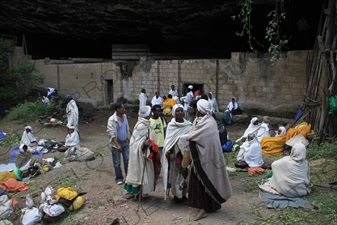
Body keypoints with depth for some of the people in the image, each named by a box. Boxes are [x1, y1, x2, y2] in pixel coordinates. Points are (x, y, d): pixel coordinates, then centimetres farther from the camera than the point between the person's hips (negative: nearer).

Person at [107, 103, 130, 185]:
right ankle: (119, 178, 20)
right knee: (117, 162, 6)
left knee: (127, 160, 7)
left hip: (125, 142, 5)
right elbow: (111, 134, -19)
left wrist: (129, 139, 14)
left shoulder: (125, 116, 2)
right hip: (116, 143, -5)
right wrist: (117, 145, -23)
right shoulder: (112, 119, -17)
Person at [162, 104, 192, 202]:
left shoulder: (188, 125, 1)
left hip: (184, 154, 0)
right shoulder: (170, 125, 1)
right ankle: (176, 194, 14)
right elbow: (168, 140, -2)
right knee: (174, 174, 3)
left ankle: (183, 194, 13)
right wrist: (167, 151, -16)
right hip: (173, 155, 0)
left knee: (184, 173, 0)